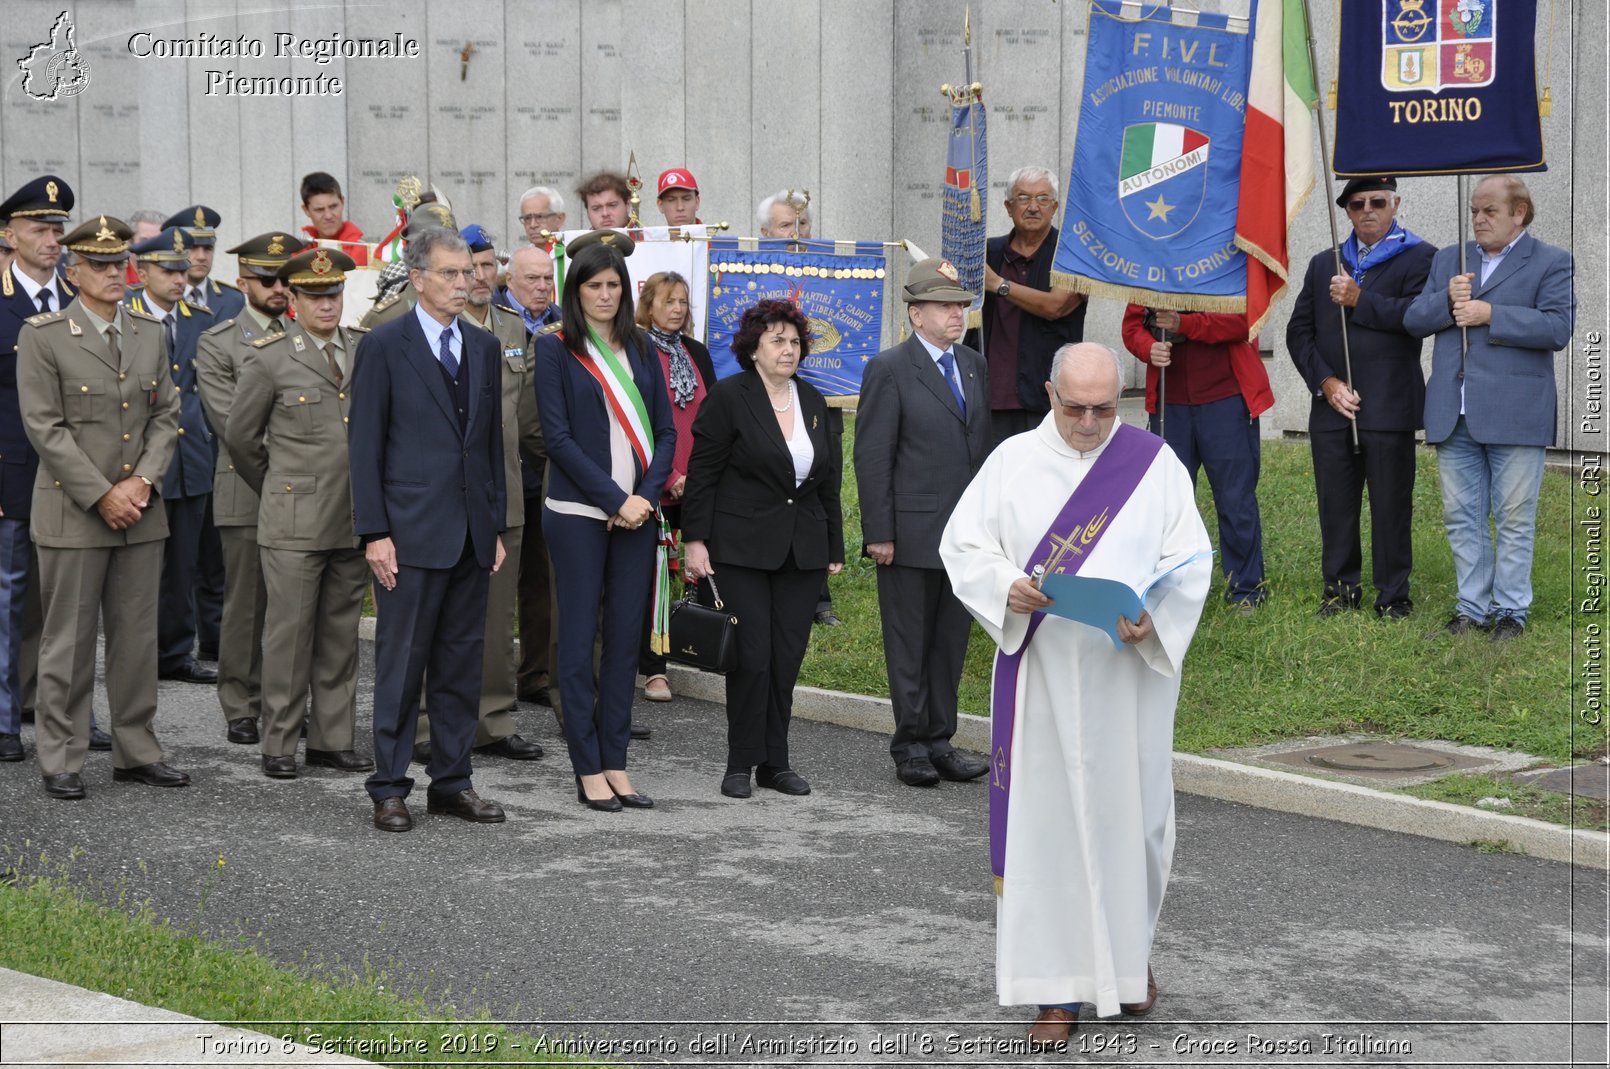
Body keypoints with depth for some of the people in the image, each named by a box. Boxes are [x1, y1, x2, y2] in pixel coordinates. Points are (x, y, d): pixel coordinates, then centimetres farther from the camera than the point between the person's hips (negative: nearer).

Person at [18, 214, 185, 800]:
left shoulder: (151, 333, 10)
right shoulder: (43, 335, -6)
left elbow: (166, 415, 10)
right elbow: (45, 427, -11)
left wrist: (143, 480, -7)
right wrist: (102, 495, -14)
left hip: (141, 511, 5)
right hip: (72, 513, -5)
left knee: (137, 636, 9)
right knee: (68, 640, 1)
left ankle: (136, 752, 18)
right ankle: (61, 761, 9)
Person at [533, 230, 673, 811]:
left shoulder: (640, 349, 12)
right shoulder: (555, 349, -2)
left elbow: (665, 431, 10)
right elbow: (558, 436, -8)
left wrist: (645, 495, -6)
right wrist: (616, 500, -13)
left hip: (637, 512, 4)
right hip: (578, 513, -4)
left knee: (625, 638, 6)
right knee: (580, 638, -1)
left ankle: (616, 763, 11)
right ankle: (588, 769, 4)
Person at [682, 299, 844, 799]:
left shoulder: (812, 401, 12)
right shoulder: (729, 397, -5)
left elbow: (828, 478, 17)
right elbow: (701, 474, -5)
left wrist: (835, 547, 15)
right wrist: (695, 541, -11)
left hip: (801, 550, 5)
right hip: (742, 547, -5)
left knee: (788, 657, 5)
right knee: (752, 656, -6)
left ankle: (776, 762, 13)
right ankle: (741, 764, 5)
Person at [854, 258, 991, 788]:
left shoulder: (974, 366, 12)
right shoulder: (889, 369, -7)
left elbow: (983, 444, 16)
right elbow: (872, 458, -9)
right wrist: (879, 533, -13)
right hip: (911, 534, -6)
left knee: (952, 641, 11)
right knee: (909, 644, 3)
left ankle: (939, 740, 20)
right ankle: (911, 745, 12)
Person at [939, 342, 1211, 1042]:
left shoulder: (1155, 464, 1)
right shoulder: (1012, 462, 3)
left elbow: (1189, 561, -2)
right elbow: (961, 545, 3)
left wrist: (1153, 618, -20)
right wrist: (1006, 589, -17)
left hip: (1130, 677, 0)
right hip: (1041, 678, 0)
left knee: (1131, 813, 8)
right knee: (1047, 819, 0)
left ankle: (1130, 951, 33)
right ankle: (1061, 983, 8)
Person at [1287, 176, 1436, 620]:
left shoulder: (1420, 258, 3)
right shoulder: (1324, 265, 17)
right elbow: (1299, 331, 11)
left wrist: (1359, 300, -13)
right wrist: (1326, 382, -3)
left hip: (1389, 411, -4)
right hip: (1330, 408, 4)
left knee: (1391, 505, -1)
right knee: (1335, 503, 7)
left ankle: (1393, 596, 8)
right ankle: (1341, 587, 18)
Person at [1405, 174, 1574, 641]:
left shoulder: (1552, 263, 1)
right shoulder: (1448, 261, 17)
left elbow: (1557, 328, -12)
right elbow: (1413, 320, 10)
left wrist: (1490, 315, -16)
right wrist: (1446, 301, -10)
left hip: (1514, 416, -5)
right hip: (1454, 416, 5)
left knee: (1514, 519, 1)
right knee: (1461, 517, 8)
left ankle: (1511, 611, 9)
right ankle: (1472, 608, 16)